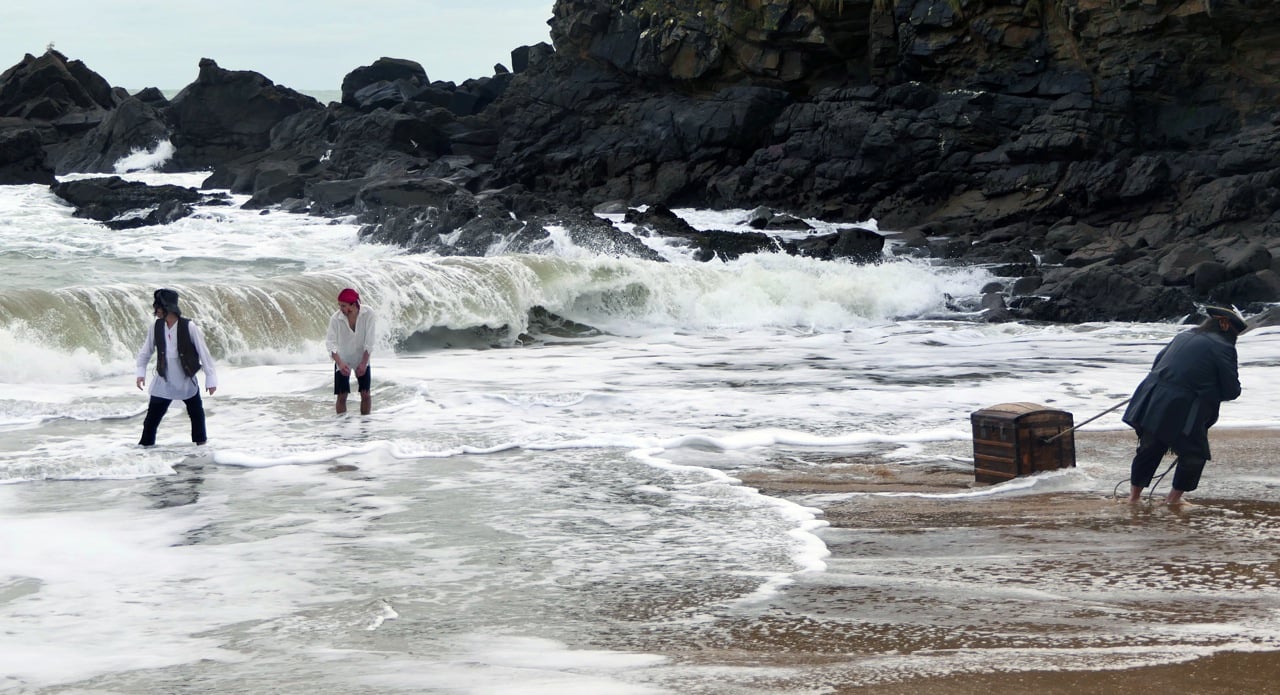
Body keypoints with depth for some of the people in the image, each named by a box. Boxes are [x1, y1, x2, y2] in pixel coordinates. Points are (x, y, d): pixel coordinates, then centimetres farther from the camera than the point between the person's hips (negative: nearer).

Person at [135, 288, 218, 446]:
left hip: (187, 380, -1)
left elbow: (203, 352, -11)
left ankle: (200, 439, 33)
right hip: (164, 380, 2)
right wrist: (141, 372, -2)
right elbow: (145, 351, 8)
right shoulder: (156, 327, -5)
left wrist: (211, 378, -10)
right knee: (153, 414, -4)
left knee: (196, 413, 13)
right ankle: (146, 443, 6)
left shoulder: (188, 327, -15)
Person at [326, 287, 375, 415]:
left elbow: (369, 342, -14)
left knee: (365, 394, 1)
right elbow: (330, 343, -21)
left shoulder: (367, 315, -18)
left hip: (362, 360, 1)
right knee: (342, 396, -4)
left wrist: (364, 363, -18)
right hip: (342, 361, -1)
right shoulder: (336, 318, -20)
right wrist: (340, 363, -33)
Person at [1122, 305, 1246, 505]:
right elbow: (1232, 391, -6)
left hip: (1150, 404, 7)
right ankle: (1174, 498, 17)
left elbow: (1157, 363, 24)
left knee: (1149, 449, 21)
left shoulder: (1183, 337, 15)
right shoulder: (1223, 347, -6)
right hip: (1180, 411, -7)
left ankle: (1134, 495, 31)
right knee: (1194, 455, 11)